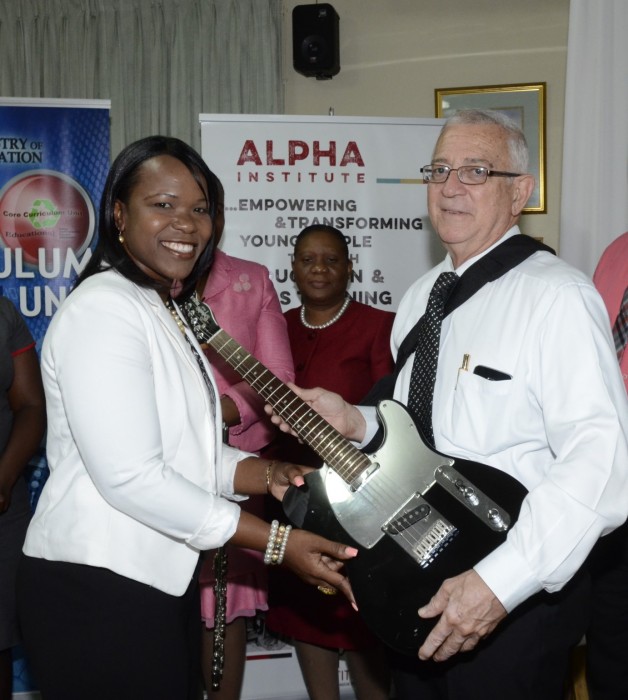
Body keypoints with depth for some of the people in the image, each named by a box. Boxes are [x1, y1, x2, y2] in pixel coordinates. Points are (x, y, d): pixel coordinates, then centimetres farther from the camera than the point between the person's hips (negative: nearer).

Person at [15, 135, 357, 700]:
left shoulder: (163, 311, 14)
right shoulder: (104, 308, -16)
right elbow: (130, 477, -24)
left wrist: (272, 476, -6)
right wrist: (277, 542, -21)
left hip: (160, 579, 9)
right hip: (98, 589, -9)